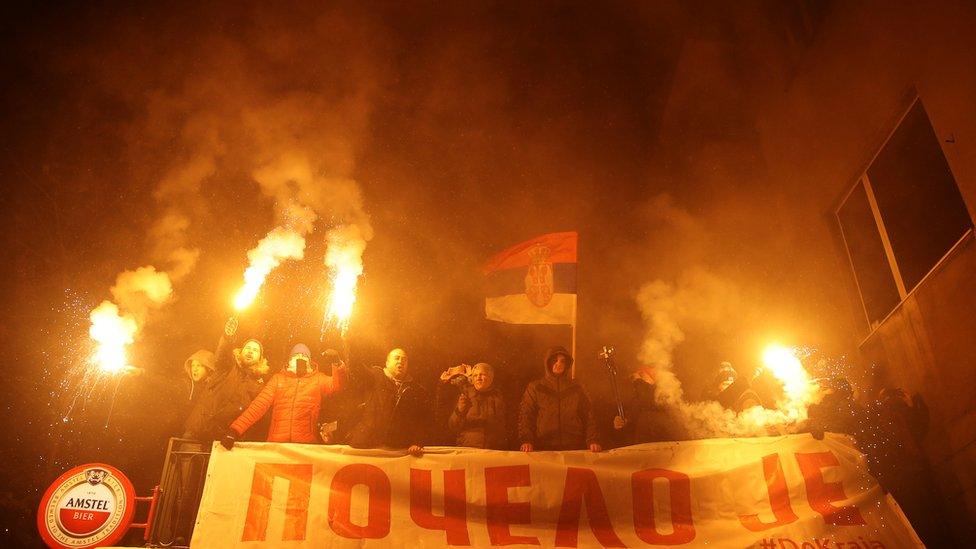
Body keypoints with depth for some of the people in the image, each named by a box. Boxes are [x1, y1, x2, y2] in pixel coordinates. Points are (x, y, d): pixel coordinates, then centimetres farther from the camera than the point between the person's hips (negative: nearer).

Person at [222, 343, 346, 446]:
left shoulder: (318, 379, 11)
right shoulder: (278, 378, 13)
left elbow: (335, 384, -6)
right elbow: (260, 405, 6)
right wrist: (235, 430, -6)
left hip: (306, 444, -1)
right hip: (276, 442, 1)